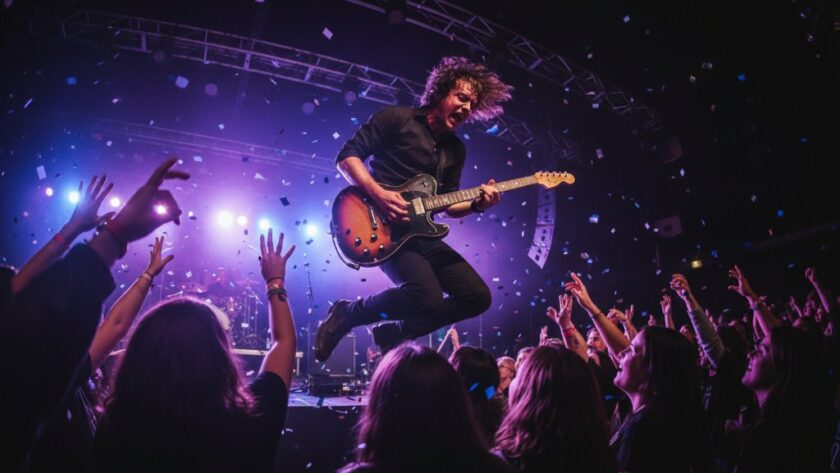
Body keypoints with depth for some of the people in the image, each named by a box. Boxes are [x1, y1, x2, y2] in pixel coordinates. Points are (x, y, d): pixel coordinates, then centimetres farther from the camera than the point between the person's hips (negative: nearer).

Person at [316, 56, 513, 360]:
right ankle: (346, 315, -1)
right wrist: (378, 194, -21)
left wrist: (477, 204, -5)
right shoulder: (397, 119, -3)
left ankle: (394, 334, 12)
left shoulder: (456, 149, 16)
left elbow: (447, 205, 16)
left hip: (421, 233, 8)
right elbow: (347, 156, -7)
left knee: (478, 297, 0)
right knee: (429, 299, -27)